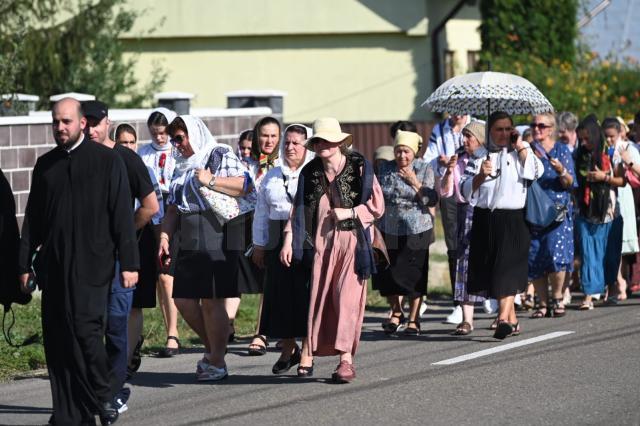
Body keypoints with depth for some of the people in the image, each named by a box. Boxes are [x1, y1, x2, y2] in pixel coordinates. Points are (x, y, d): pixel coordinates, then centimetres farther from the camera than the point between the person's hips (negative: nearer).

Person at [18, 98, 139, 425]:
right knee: (56, 339, 1)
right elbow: (32, 219, 16)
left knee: (85, 328, -14)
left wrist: (128, 263, -6)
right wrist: (25, 264, 11)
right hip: (53, 265, 4)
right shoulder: (45, 165, 13)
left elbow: (123, 215, -1)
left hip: (92, 264, -4)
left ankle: (103, 398, 5)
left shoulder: (107, 161, 1)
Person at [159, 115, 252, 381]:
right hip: (189, 243, 8)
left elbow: (244, 185, -13)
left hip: (216, 238, -8)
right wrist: (165, 237, 13)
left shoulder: (220, 155, 0)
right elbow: (173, 208, 24)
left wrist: (211, 181, -18)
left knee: (211, 302, -7)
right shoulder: (183, 167, 24)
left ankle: (217, 362, 1)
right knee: (183, 300, 5)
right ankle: (212, 347, 22)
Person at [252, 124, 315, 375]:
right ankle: (287, 350, 23)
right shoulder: (272, 177, 14)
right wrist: (259, 246, 11)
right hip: (278, 244, 4)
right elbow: (261, 213, 16)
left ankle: (306, 357, 5)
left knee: (307, 297, -2)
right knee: (280, 298, 6)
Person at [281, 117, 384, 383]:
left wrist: (350, 213, -10)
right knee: (322, 298, 1)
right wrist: (288, 240, -1)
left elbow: (377, 206, 1)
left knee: (347, 297, -14)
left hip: (352, 241, -4)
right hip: (321, 242, 4)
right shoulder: (310, 173, 10)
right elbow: (299, 209, 9)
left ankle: (346, 359, -14)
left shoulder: (359, 168, -1)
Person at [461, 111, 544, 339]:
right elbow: (466, 189, 7)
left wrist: (520, 146, -4)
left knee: (508, 269, -13)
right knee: (489, 269, 6)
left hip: (512, 219, -3)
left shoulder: (519, 153, 9)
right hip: (485, 219, 3)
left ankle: (503, 318, -21)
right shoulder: (480, 155, 11)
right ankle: (512, 320, 19)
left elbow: (536, 172, -11)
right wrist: (480, 176, -11)